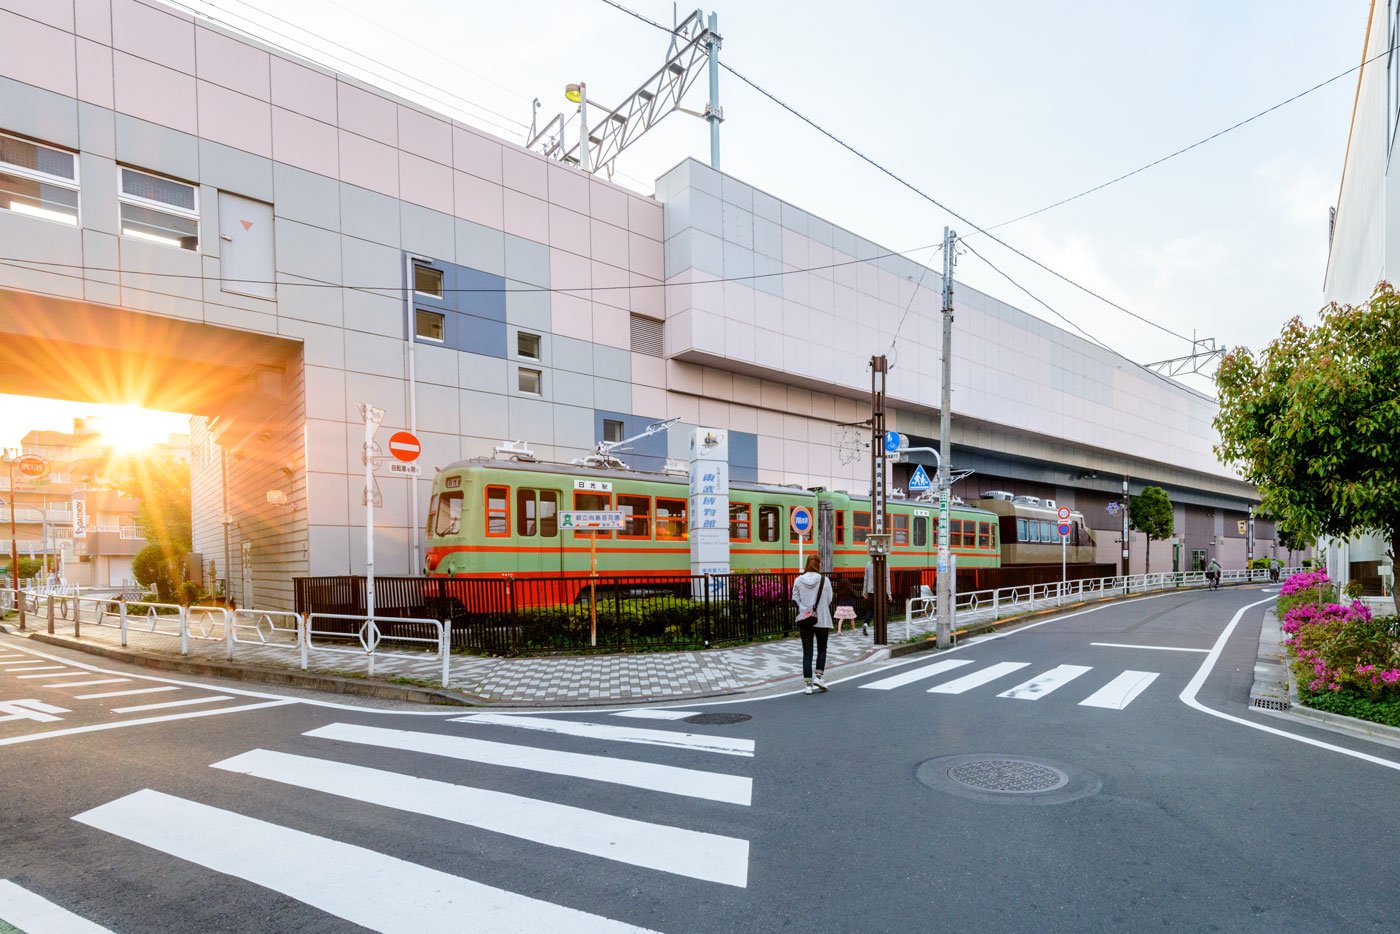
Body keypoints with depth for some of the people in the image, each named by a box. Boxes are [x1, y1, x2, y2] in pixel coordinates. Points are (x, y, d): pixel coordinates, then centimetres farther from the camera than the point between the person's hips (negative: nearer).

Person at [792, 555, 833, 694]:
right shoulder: (824, 580, -5)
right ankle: (818, 677, 5)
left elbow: (795, 601, 2)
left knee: (807, 652, 5)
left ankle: (809, 684, 4)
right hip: (822, 621, -1)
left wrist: (800, 616, 9)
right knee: (822, 649, 17)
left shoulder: (798, 580, 0)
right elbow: (829, 601, 0)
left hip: (804, 621, 1)